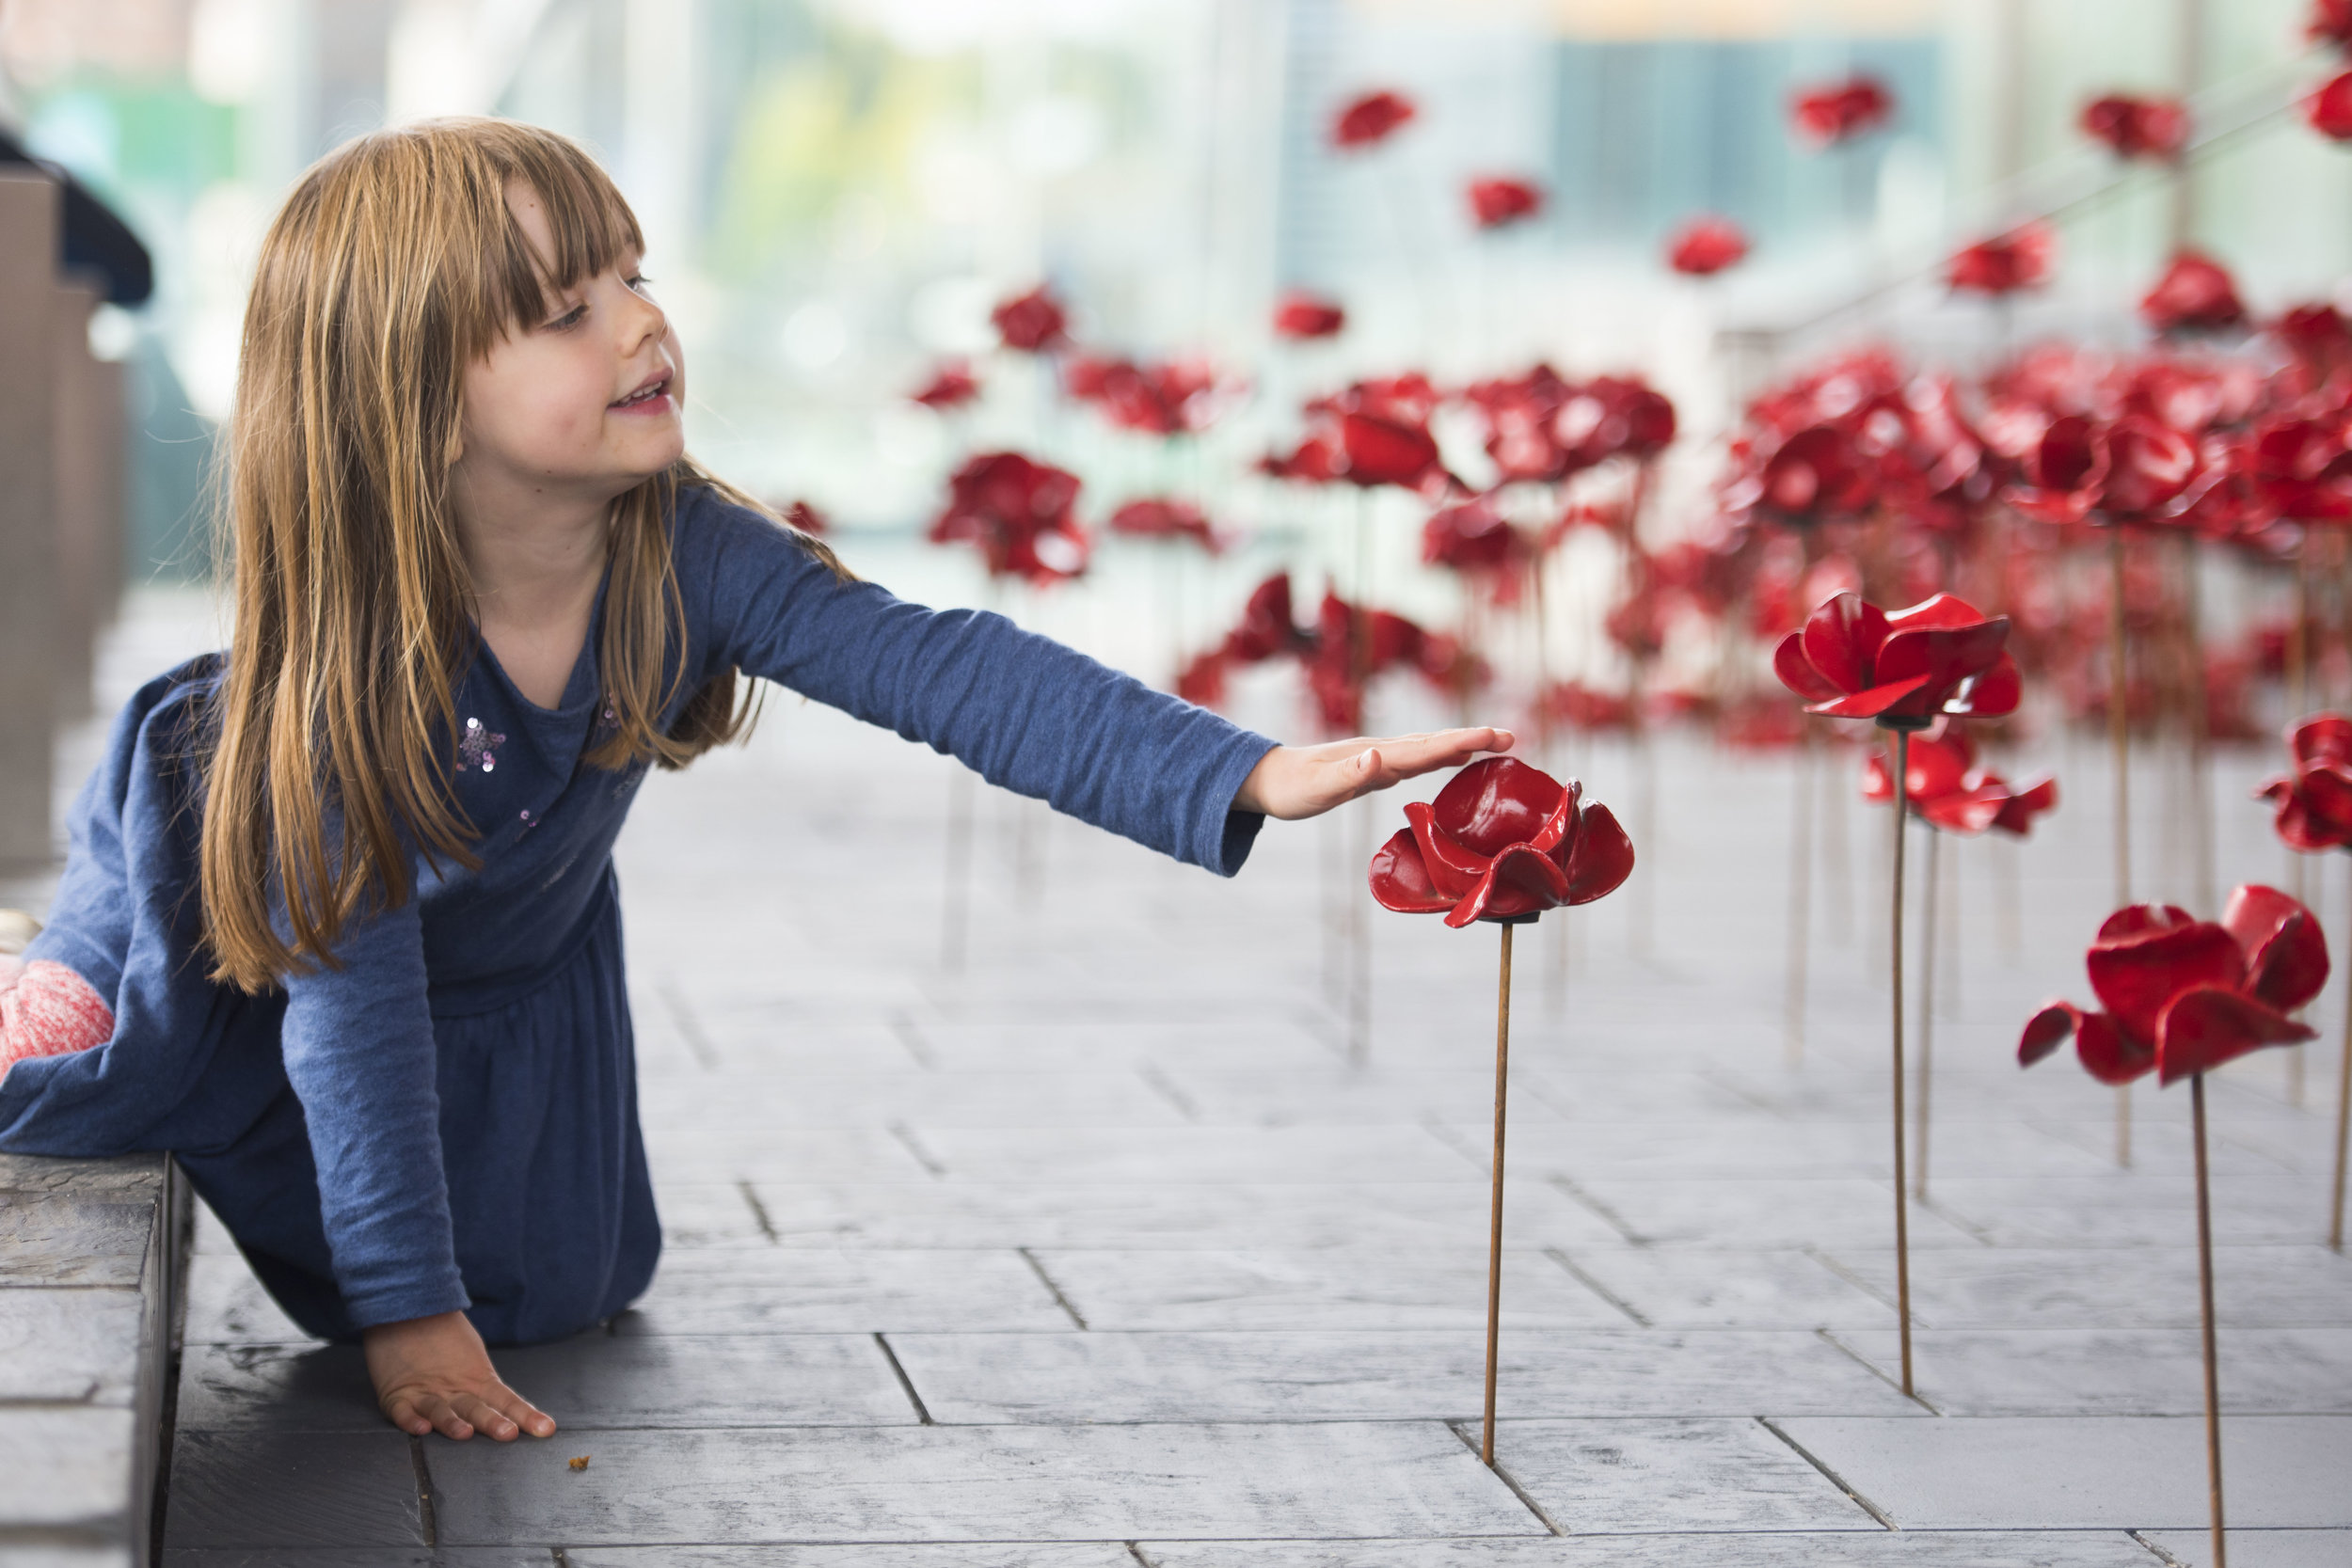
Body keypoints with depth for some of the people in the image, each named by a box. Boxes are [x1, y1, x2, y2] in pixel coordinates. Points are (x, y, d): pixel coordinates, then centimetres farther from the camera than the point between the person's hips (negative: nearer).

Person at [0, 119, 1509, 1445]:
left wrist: (1248, 774, -47)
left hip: (510, 973, 4)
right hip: (249, 924, -4)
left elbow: (947, 671, -35)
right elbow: (353, 998, -35)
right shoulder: (352, 642, -39)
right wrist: (405, 1309, -34)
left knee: (548, 1288, 4)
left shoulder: (688, 554, -29)